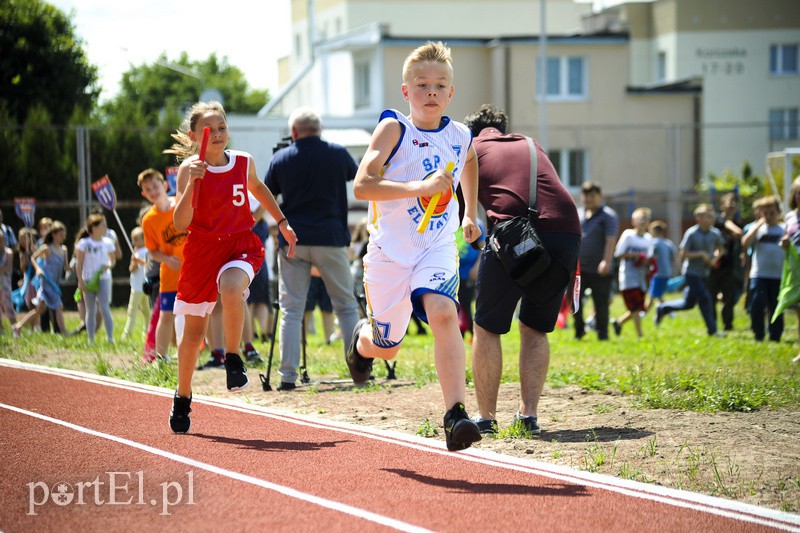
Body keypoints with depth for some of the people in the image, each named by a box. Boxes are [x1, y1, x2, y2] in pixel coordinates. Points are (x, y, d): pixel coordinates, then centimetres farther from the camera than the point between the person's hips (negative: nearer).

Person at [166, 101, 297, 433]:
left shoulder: (243, 162, 0)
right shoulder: (190, 168, -10)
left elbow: (257, 188, 25)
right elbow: (180, 225, -20)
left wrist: (282, 222, 25)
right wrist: (192, 184, -31)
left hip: (241, 245, 1)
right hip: (202, 249, -1)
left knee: (231, 288, -35)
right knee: (194, 331, 9)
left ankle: (233, 359, -15)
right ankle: (183, 398, 30)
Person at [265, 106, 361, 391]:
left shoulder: (281, 159, 1)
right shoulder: (338, 154, 0)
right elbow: (354, 173, 22)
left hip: (292, 241, 1)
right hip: (330, 239, 0)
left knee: (291, 310, 3)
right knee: (346, 305, 9)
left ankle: (288, 376, -3)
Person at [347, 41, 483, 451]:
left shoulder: (461, 136, 3)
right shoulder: (394, 128, -11)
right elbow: (362, 185, -23)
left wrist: (470, 214, 31)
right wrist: (422, 187, -31)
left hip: (437, 248, 2)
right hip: (390, 250, -2)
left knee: (442, 312, -28)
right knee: (385, 348, 11)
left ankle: (455, 415, -32)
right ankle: (361, 337, 50)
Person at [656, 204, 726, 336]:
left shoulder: (715, 234, 0)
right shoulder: (691, 233, -15)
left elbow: (721, 249, 17)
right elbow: (683, 255, -15)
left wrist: (715, 258, -3)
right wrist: (701, 254, -21)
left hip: (704, 273, 7)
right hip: (691, 272, -6)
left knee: (689, 303, 13)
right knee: (704, 298, -13)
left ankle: (663, 308, 34)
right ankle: (712, 329, -6)